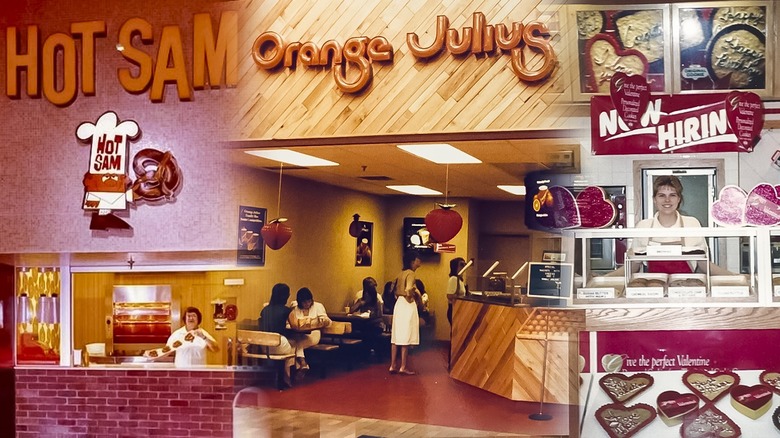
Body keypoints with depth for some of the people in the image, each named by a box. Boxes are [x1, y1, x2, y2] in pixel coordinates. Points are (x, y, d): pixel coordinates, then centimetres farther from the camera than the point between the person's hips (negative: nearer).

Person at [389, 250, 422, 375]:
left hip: (399, 303, 8)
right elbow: (408, 289, -26)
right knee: (406, 337, -3)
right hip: (408, 305, -8)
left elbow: (394, 288, 18)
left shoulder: (401, 274, 13)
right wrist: (412, 297, -9)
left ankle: (393, 365, 10)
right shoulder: (410, 273, -12)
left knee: (396, 337, 8)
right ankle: (403, 367, 0)